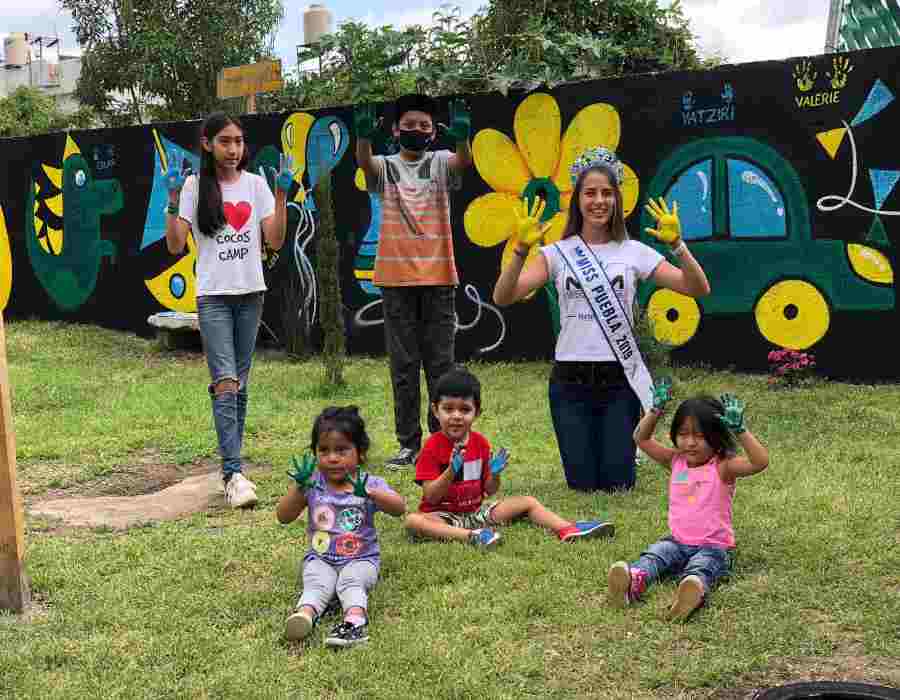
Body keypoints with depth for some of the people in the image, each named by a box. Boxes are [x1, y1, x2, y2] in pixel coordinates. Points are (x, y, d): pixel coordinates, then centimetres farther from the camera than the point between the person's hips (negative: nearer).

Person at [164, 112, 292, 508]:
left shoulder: (255, 184, 6)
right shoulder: (194, 186, 0)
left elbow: (276, 241, 1)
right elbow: (175, 246, -5)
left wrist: (281, 195, -7)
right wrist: (173, 198, -14)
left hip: (250, 294, 3)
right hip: (213, 297, -3)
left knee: (240, 383, 9)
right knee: (226, 383, -14)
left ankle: (230, 464, 20)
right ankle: (234, 474, -18)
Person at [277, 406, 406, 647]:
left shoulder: (371, 484, -3)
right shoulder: (313, 484, 3)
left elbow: (399, 508, -19)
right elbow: (283, 517, -1)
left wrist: (369, 493, -36)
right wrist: (299, 487, -18)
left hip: (361, 558, -1)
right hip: (320, 559, 2)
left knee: (351, 581, -30)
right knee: (317, 584, -27)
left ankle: (356, 619, -53)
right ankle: (305, 614, -52)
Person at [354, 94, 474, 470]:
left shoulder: (440, 163, 7)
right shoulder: (386, 166, 7)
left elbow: (464, 160, -15)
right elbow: (364, 162, -15)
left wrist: (461, 137, -37)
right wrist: (364, 135, -37)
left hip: (438, 275, 0)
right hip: (396, 276, 1)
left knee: (440, 362, 4)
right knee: (403, 365, 5)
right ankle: (409, 443, 11)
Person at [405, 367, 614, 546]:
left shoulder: (480, 442, 3)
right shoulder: (433, 446, -12)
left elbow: (490, 491, 8)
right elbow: (430, 497, -17)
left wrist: (494, 474, -14)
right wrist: (451, 471, -31)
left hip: (477, 511, 5)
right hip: (443, 516, -5)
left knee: (527, 502, 0)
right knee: (413, 521, -36)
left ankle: (567, 530, -12)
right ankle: (471, 536, -45)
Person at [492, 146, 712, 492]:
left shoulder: (634, 252, 2)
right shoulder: (557, 253, 0)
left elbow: (698, 289, -4)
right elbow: (503, 298, -12)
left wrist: (677, 245, -18)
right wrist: (521, 250, -25)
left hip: (619, 379, 0)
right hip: (570, 381, 0)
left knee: (616, 482, 3)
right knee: (583, 483, 4)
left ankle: (622, 447, 37)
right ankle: (584, 447, 38)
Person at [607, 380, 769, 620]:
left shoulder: (723, 467, -9)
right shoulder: (676, 461, 7)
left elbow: (760, 461, -25)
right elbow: (642, 439, 10)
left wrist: (739, 429, -34)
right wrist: (656, 409, -5)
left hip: (713, 546, -5)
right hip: (677, 542, 5)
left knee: (701, 568, -35)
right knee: (654, 554, -25)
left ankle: (695, 589, -67)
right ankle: (634, 579, -54)